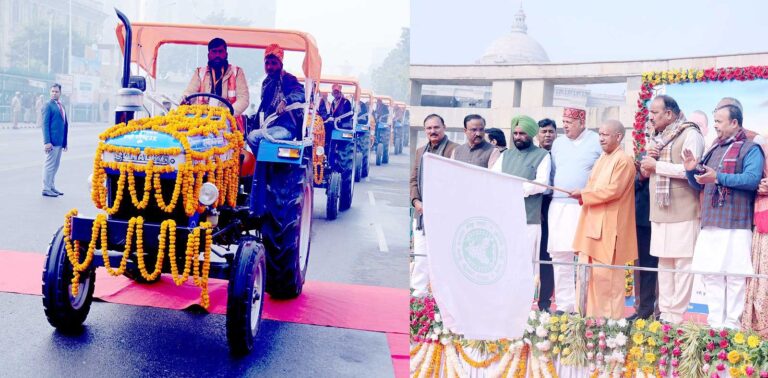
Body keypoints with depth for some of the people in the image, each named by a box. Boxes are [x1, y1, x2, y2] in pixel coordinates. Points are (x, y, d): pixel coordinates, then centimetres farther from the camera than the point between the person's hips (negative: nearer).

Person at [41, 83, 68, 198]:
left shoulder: (61, 106, 16)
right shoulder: (48, 106, -7)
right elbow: (45, 124, -12)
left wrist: (65, 141, 15)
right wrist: (47, 142, -19)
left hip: (60, 141, 8)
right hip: (52, 141, -8)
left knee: (55, 166, 13)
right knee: (49, 165, -3)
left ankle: (52, 187, 22)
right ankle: (46, 189, 3)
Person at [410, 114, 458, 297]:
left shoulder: (455, 150, -5)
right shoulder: (420, 151, 18)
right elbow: (414, 179, 17)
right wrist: (416, 201, 0)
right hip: (421, 211, 7)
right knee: (420, 254, 10)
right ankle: (419, 291, 18)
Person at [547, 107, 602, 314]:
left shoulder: (597, 142, 1)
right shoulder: (558, 143, 16)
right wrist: (550, 191, 14)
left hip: (587, 208, -5)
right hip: (559, 206, 5)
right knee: (560, 256, 3)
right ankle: (564, 305, 10)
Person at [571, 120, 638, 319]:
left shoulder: (624, 160, -10)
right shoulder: (602, 158, 17)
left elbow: (613, 190, -19)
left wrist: (584, 194, -13)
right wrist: (584, 195, 1)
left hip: (608, 226, -9)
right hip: (592, 223, 9)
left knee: (606, 274, -5)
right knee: (589, 272, 10)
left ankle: (611, 317, 5)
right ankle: (592, 314, 18)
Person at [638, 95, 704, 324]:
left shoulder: (690, 134, -7)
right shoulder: (657, 137, 17)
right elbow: (646, 172, 23)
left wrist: (657, 165, -12)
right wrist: (647, 160, 1)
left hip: (682, 213, -8)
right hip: (660, 212, 8)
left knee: (683, 264, -5)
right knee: (664, 263, 9)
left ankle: (677, 317, -2)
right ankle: (665, 313, 14)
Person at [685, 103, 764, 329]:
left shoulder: (749, 149, -2)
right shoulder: (714, 150, 20)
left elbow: (752, 179, -19)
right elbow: (699, 185, 23)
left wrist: (718, 178, -23)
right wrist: (691, 171, 3)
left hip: (735, 225, -7)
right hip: (710, 224, 7)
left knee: (734, 276, -3)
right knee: (710, 274, 7)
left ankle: (731, 325, 3)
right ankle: (715, 323, 15)